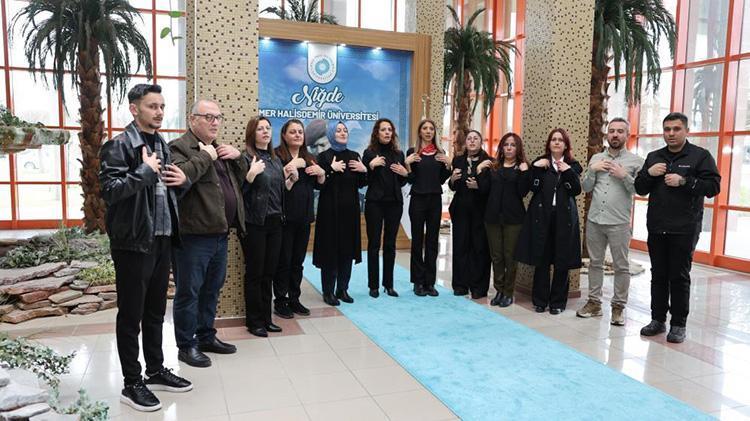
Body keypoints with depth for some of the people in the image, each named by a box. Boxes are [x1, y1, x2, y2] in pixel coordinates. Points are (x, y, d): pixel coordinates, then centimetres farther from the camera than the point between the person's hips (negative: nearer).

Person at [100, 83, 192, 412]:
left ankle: (156, 371, 30)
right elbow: (109, 191, -21)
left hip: (162, 240, 7)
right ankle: (132, 384, 16)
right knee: (131, 315, 4)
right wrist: (146, 170, -18)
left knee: (156, 311, 17)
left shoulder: (162, 145, 14)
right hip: (133, 243, -7)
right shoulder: (120, 145, -10)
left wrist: (183, 180, 2)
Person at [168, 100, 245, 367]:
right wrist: (205, 156, -17)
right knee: (188, 292, 3)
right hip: (194, 235, -8)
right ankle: (186, 346, 16)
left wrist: (237, 156, 5)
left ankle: (206, 337, 32)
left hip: (220, 233, 9)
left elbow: (243, 178, 22)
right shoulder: (179, 147, -8)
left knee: (212, 289, 18)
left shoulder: (222, 149, 19)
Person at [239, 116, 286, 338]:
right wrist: (251, 174, -25)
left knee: (269, 272, 11)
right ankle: (254, 321, 14)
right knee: (254, 273, 2)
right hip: (254, 223, -6)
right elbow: (238, 190, -12)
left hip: (275, 222, 6)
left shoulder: (276, 159, 14)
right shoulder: (246, 158, -7)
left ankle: (266, 318, 21)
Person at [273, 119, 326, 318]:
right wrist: (290, 167, -23)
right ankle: (280, 301, 12)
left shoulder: (308, 158, 16)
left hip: (304, 216, 6)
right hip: (285, 216, -6)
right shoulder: (277, 155, -6)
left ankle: (294, 299, 22)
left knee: (298, 261, 12)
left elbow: (319, 184, 20)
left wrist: (321, 172, 1)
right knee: (284, 261, 0)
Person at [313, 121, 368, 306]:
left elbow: (361, 184, 13)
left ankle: (343, 289, 18)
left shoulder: (354, 156, 10)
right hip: (330, 209, -4)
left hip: (350, 208, 5)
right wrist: (332, 169, -20)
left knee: (348, 248, 7)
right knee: (330, 249, -2)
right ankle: (328, 291, 8)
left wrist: (364, 170, -4)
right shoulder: (324, 156, -4)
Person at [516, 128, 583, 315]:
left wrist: (568, 171, -13)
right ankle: (540, 300, 13)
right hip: (542, 215, 0)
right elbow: (534, 188, -2)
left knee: (562, 261, 2)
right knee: (541, 259, 2)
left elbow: (577, 190, -3)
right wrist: (536, 169, -13)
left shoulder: (573, 165, 8)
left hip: (564, 217, 0)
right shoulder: (540, 163, 8)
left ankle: (557, 301, 13)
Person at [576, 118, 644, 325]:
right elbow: (585, 188, 9)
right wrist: (592, 170, -5)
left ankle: (618, 306, 13)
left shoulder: (636, 161, 1)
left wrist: (624, 176, -15)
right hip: (594, 219, 4)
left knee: (621, 266, 3)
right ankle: (594, 302, 20)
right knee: (595, 262, 11)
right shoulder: (596, 158, 11)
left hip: (619, 222, -3)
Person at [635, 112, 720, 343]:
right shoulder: (654, 157, 13)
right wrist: (649, 173, -6)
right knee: (658, 275, 10)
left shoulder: (700, 156, 0)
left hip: (684, 229, -4)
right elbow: (640, 189, 12)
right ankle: (658, 320, 20)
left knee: (679, 277, 1)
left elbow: (713, 186, -9)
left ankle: (678, 324, 12)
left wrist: (683, 181, -18)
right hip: (656, 228, 4)